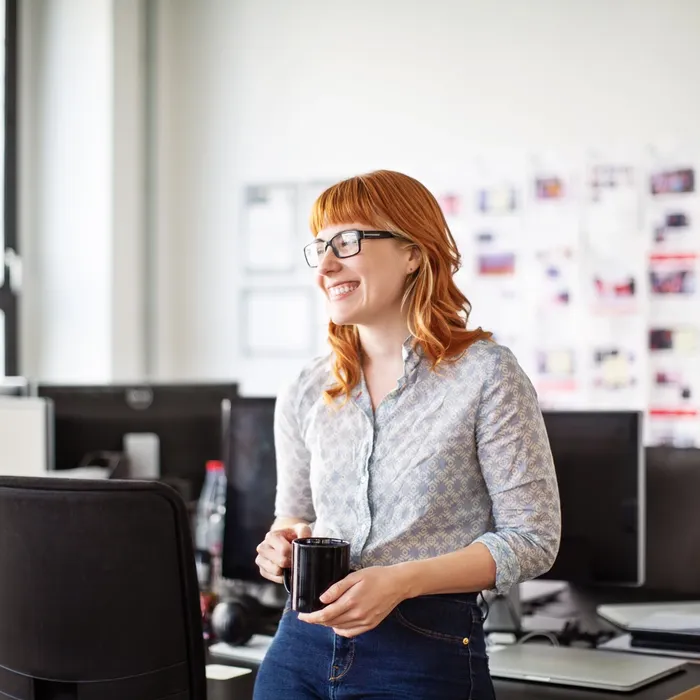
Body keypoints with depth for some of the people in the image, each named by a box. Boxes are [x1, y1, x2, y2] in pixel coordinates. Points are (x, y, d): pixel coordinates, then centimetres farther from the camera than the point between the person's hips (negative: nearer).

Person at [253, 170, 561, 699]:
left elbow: (533, 537, -9)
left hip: (427, 652, -4)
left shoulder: (485, 374, -8)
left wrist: (401, 581, -19)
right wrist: (284, 544, -5)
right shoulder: (305, 395, 6)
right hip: (304, 642, 5)